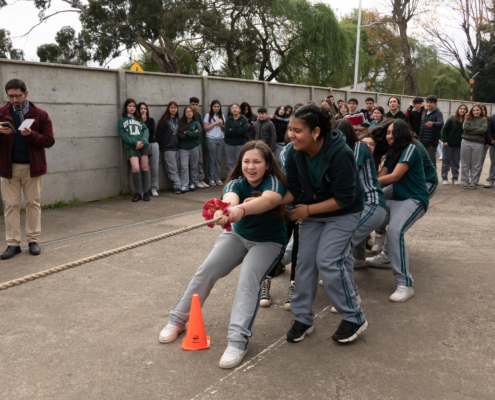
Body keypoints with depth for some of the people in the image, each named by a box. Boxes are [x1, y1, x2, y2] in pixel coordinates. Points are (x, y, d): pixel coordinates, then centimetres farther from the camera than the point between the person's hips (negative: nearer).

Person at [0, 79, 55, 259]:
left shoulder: (40, 115, 0)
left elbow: (49, 141, -4)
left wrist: (31, 134, -20)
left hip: (32, 166, -1)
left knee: (33, 203, 5)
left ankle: (33, 240, 15)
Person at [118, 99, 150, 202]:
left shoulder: (139, 119, 18)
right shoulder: (122, 119, 10)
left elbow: (146, 130, 6)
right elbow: (123, 134, -1)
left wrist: (142, 141, -13)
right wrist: (135, 142, -12)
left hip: (143, 146, 3)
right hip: (131, 147, -3)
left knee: (144, 168, 1)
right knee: (136, 168, -16)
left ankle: (145, 192, 8)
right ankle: (137, 193, -4)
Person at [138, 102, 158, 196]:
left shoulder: (151, 120, 13)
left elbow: (152, 131, -5)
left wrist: (145, 121, -5)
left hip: (153, 145, 3)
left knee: (154, 168, 2)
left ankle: (154, 188, 9)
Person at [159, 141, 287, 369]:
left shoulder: (273, 182, -24)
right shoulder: (236, 183, -15)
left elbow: (269, 199, -48)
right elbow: (230, 198, -39)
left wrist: (241, 209, -69)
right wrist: (223, 211, -64)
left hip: (269, 241, -3)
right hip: (238, 235, 4)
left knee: (249, 278, -29)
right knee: (206, 270, -11)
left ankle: (238, 340, -30)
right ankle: (178, 320, 5)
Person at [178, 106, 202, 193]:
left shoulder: (196, 123, 6)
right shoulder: (180, 123, 3)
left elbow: (198, 134, -9)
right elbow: (179, 135, -8)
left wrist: (186, 133, -9)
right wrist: (192, 134, -9)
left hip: (194, 147, 1)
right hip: (183, 148, -1)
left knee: (194, 166, 8)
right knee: (184, 166, -8)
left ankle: (193, 184, 18)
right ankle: (184, 186, -7)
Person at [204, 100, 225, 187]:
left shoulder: (222, 116, 15)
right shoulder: (208, 116, 3)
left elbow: (224, 129, 17)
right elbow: (206, 128, -4)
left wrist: (221, 124, -4)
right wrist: (215, 123, -7)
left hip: (220, 139, 4)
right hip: (211, 139, -4)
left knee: (219, 159, 1)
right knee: (212, 160, -4)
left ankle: (217, 178, 7)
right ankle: (211, 179, 2)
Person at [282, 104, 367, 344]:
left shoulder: (340, 154, -30)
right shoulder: (294, 154, -12)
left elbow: (344, 198, -26)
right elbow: (293, 189, -5)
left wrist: (308, 210, -23)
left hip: (343, 213, -6)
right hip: (311, 212, 6)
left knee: (328, 261, -15)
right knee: (305, 261, 1)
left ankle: (354, 319, 3)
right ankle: (303, 318, 15)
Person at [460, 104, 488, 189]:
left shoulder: (483, 119, 6)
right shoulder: (468, 118, 9)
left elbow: (483, 129, -11)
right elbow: (465, 127, -8)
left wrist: (471, 130, -12)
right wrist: (477, 128, -9)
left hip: (478, 144, -1)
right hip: (466, 142, 1)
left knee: (476, 165, 3)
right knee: (465, 164, 6)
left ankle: (473, 182, 11)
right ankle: (465, 182, 14)